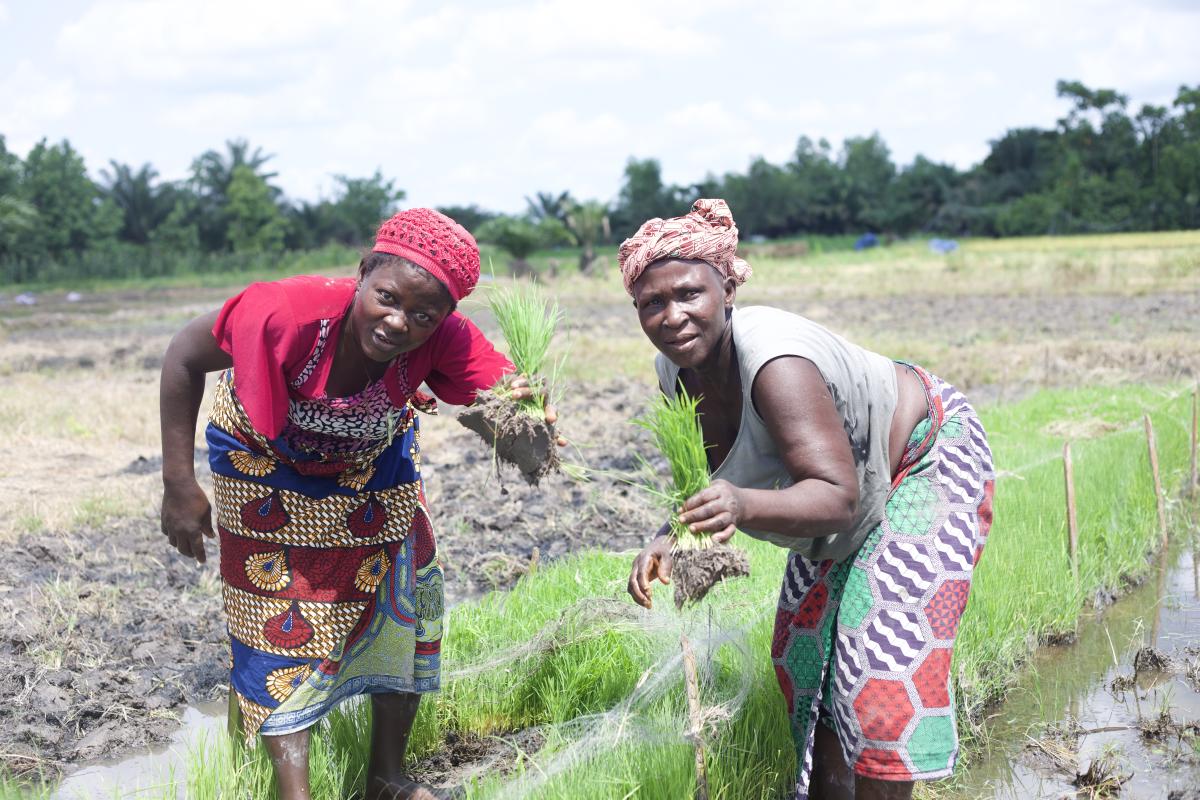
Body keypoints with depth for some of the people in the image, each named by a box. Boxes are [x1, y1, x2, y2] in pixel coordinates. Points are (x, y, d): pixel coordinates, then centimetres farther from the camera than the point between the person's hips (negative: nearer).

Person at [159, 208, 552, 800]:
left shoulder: (444, 338, -34)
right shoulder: (286, 314, -41)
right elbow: (186, 357, -27)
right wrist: (179, 486, -26)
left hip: (374, 462, 3)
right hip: (268, 464, -3)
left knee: (402, 598, 6)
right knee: (284, 617, -4)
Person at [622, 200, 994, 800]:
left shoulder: (775, 363, -39)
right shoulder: (676, 371, -13)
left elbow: (836, 496, -44)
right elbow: (701, 481, -6)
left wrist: (745, 506, -62)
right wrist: (666, 540, -27)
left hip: (926, 460, -9)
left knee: (883, 657, -16)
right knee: (803, 651, 14)